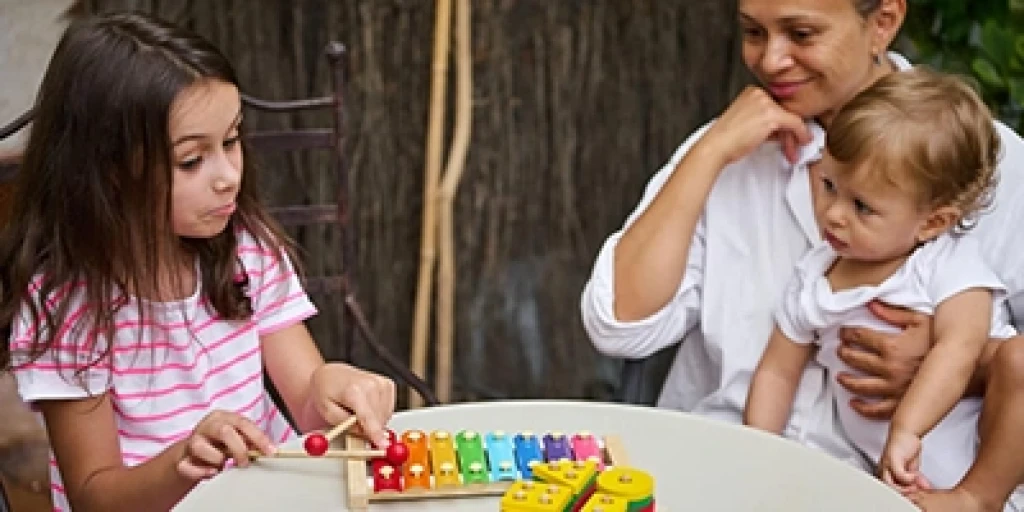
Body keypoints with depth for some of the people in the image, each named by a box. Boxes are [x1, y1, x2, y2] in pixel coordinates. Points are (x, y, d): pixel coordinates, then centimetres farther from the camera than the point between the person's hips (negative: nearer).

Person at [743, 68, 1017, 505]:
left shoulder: (950, 264, -8)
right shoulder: (814, 280, 7)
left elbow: (959, 348, -24)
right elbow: (777, 373, 15)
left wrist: (906, 431, -36)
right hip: (900, 483, 5)